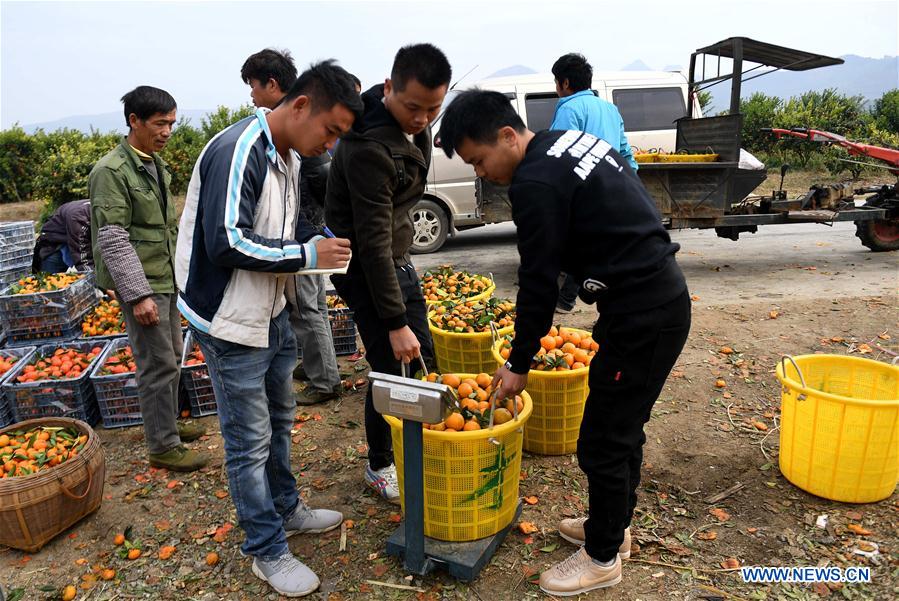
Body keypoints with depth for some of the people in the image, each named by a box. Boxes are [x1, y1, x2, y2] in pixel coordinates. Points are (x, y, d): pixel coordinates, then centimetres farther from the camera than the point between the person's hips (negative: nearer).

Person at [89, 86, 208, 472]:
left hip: (167, 279, 9)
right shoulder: (112, 171, -14)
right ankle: (163, 447, 7)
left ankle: (167, 423, 33)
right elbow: (112, 239, -18)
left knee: (172, 357, 17)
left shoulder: (156, 165, 12)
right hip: (142, 284, -9)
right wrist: (138, 294, -21)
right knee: (158, 365, -5)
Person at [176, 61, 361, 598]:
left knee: (280, 418, 22)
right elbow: (227, 243, -29)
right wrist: (307, 255, -22)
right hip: (231, 322, -9)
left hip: (271, 312, 9)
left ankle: (286, 510, 43)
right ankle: (268, 551, 22)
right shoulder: (237, 152, -23)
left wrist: (320, 237, -3)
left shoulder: (289, 156, 6)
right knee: (250, 442, 4)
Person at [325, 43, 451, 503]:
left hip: (397, 257, 9)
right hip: (364, 267, -9)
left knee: (422, 356, 14)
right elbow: (373, 241, -28)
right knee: (391, 366, -3)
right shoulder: (369, 148, -28)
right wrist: (394, 321, -26)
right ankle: (380, 466, 20)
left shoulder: (413, 123, 1)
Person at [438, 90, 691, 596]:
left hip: (642, 316, -10)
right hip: (665, 297, 10)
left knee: (604, 441, 4)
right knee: (623, 428, 21)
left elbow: (538, 283, -14)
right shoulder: (573, 140, 11)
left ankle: (603, 556, 24)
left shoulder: (535, 184, -18)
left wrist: (519, 364, -1)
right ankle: (613, 525, 39)